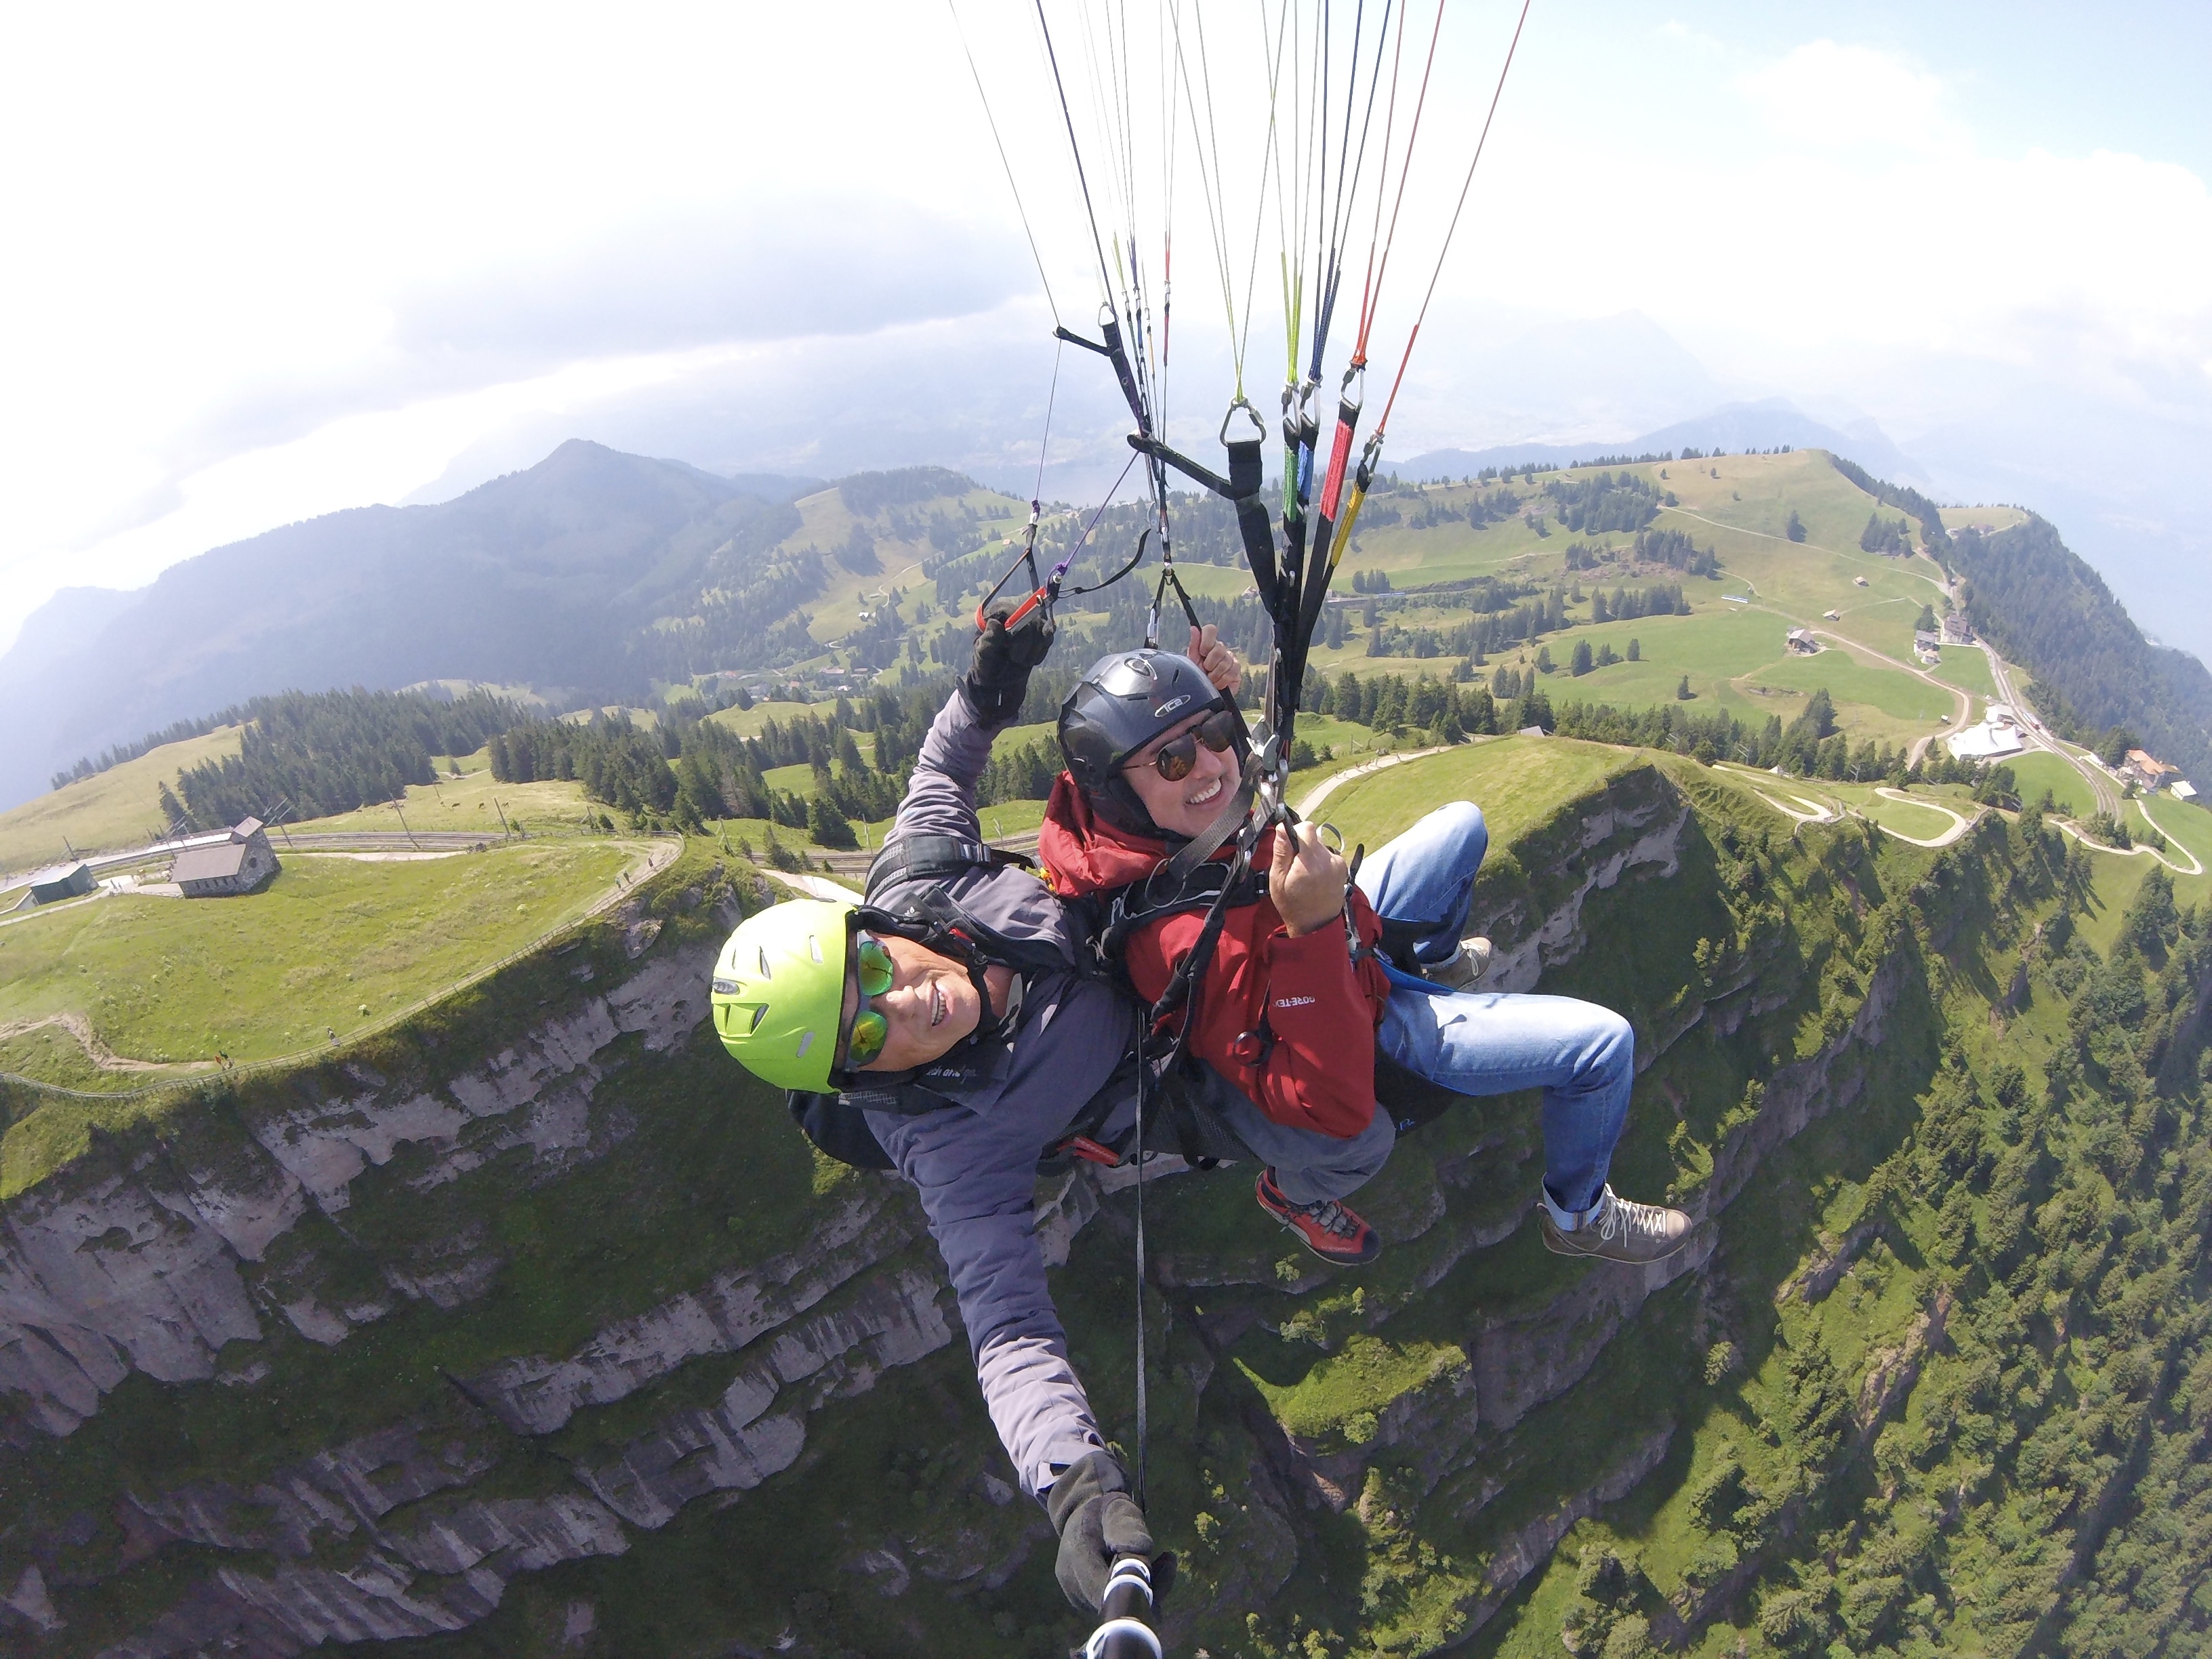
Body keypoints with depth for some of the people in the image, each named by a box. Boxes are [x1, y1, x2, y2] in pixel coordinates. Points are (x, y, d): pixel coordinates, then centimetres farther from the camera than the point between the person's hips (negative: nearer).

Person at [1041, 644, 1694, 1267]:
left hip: (1342, 936, 8)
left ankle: (1438, 961, 55)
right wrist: (1312, 928, -53)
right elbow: (1333, 1110, -42)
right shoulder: (1182, 935, -44)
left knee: (1462, 824, 24)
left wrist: (1212, 707, -15)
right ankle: (1580, 1215, 22)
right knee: (1603, 1043, -10)